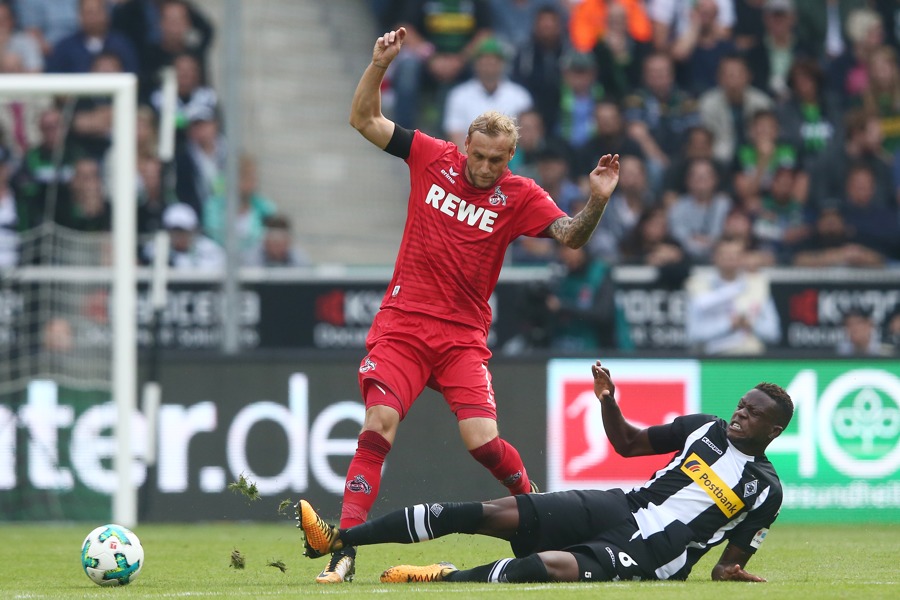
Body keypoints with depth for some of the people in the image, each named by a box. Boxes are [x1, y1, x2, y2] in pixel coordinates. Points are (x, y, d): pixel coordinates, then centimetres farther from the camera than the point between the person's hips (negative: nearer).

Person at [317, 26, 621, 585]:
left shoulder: (519, 196, -2)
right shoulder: (432, 157, 2)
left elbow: (571, 235, -15)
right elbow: (365, 119, 6)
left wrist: (597, 202, -32)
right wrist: (380, 65, -7)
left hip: (464, 335, -1)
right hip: (403, 323, 1)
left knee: (483, 440, -14)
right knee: (379, 425, -15)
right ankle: (345, 551, -15)